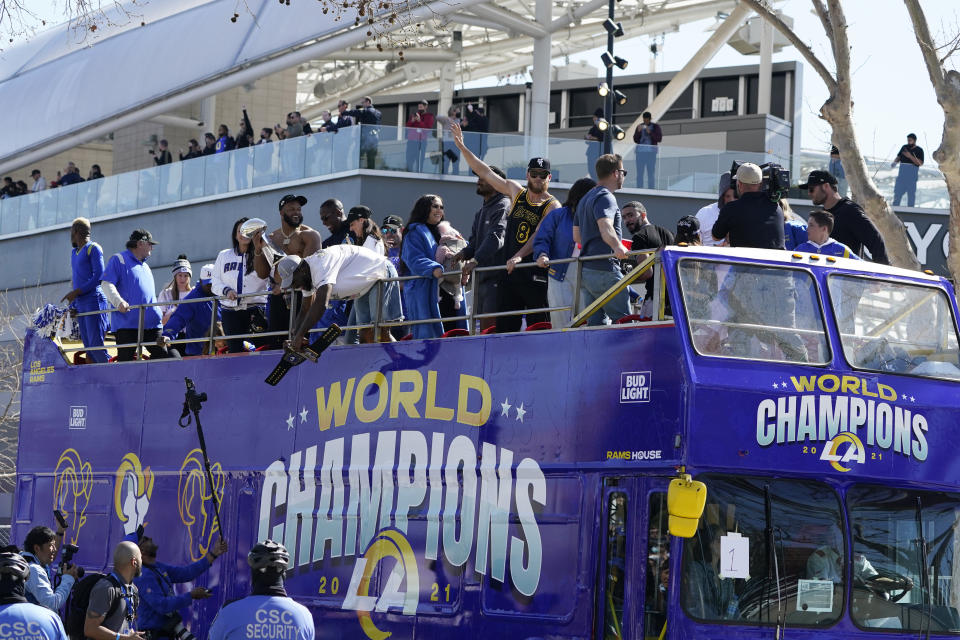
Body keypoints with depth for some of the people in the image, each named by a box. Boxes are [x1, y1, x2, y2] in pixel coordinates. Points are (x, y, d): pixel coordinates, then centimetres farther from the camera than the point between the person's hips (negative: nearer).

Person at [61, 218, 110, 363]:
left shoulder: (93, 249, -2)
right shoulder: (74, 252, 24)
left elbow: (99, 276, -11)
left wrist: (76, 292, -15)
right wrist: (72, 305, 19)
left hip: (93, 300, -8)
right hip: (80, 304, 8)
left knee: (95, 344, -17)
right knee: (88, 347, -1)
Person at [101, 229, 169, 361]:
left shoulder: (146, 267, 28)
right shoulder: (118, 260, 3)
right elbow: (106, 284, -9)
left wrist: (158, 314, 26)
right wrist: (118, 302, -25)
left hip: (151, 323, 7)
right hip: (127, 323, -7)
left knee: (162, 355, -3)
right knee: (125, 360, -9)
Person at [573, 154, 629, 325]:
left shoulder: (585, 199, 22)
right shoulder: (605, 197, -9)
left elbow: (577, 236, 28)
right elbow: (605, 227, -28)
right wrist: (617, 247, -45)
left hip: (585, 270, 10)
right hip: (605, 270, -10)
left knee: (596, 323, 6)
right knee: (623, 320, -8)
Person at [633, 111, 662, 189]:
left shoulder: (656, 126, 3)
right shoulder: (640, 126, 11)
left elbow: (659, 139, -6)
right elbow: (635, 140, 7)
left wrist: (650, 132, -18)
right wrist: (638, 131, -9)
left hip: (651, 151, -3)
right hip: (640, 151, 3)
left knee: (651, 172, -7)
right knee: (639, 172, 0)